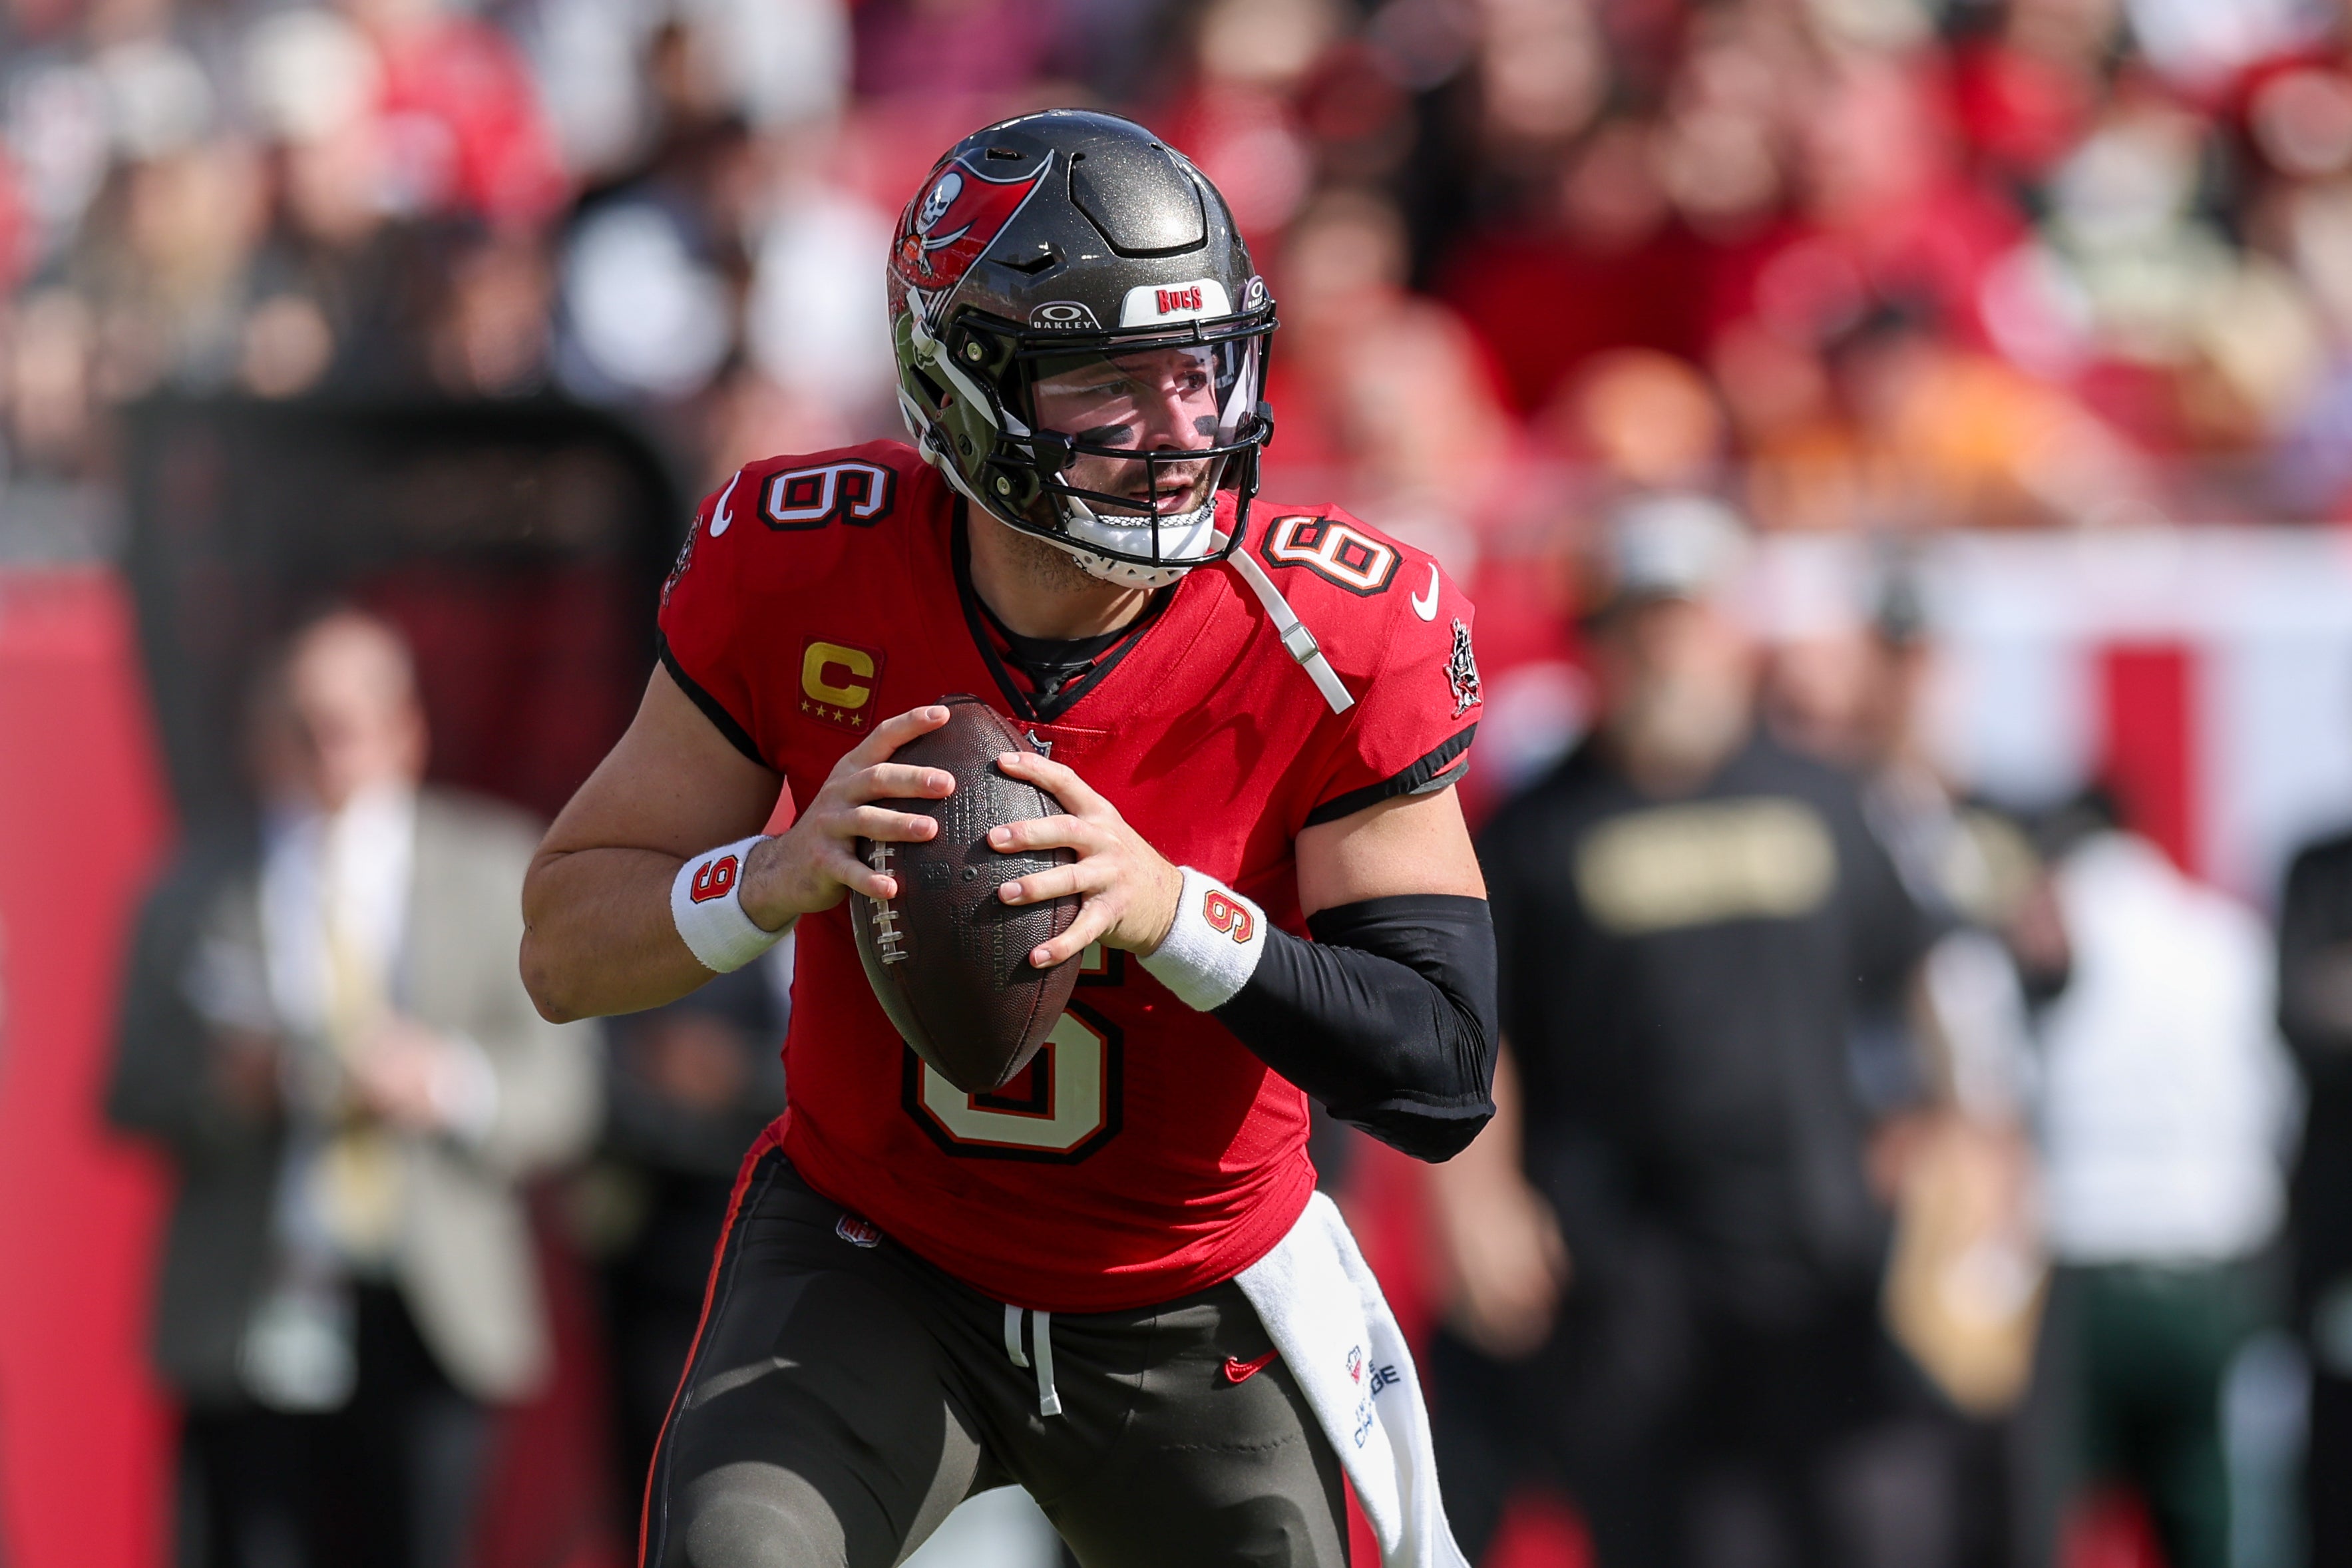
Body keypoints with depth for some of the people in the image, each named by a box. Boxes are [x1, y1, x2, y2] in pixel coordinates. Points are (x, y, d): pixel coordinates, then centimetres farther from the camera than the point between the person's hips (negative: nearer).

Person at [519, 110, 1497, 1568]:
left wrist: (1173, 913, -36)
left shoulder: (1337, 639, -20)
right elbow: (565, 946, -9)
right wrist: (781, 877, -31)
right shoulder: (800, 574, -17)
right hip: (870, 1266, -1)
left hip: (1189, 1319, 1)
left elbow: (1443, 1078, -20)